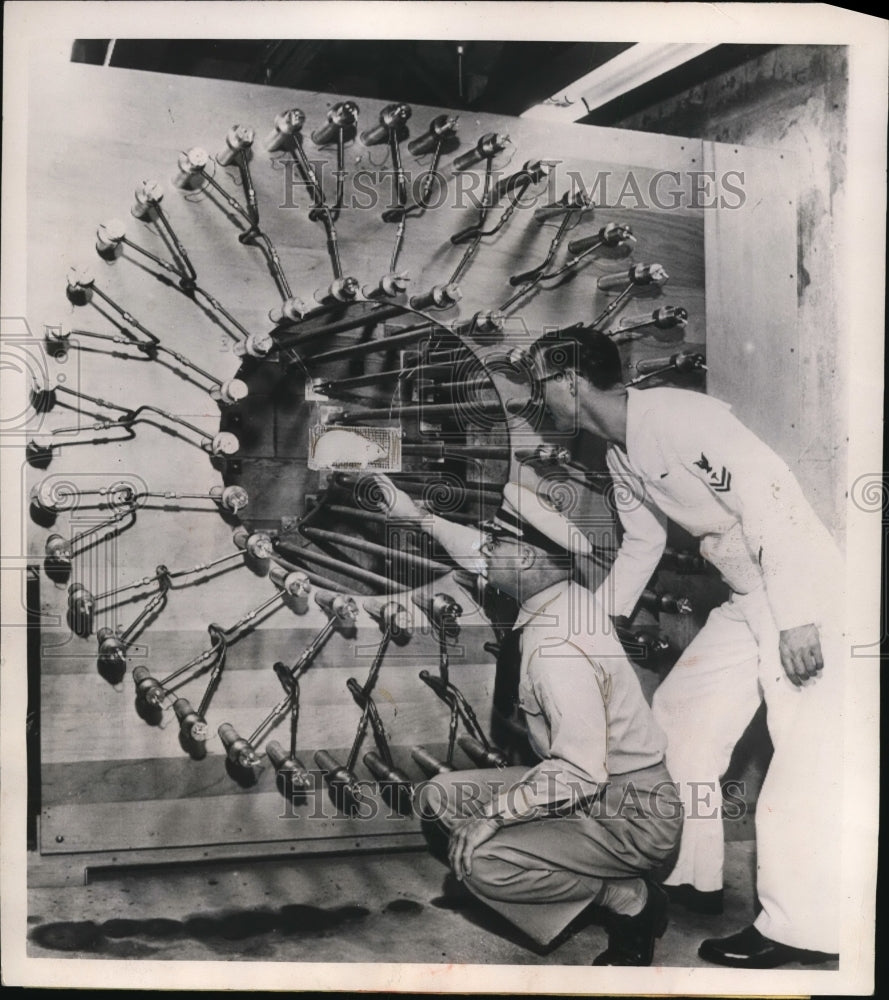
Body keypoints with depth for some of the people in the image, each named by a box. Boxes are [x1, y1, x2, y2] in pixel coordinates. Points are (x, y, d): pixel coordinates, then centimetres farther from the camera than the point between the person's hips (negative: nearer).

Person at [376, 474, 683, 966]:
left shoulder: (558, 650, -29)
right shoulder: (560, 595, -1)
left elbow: (580, 773, -31)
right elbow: (477, 555, 18)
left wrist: (494, 813, -27)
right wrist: (416, 514, 20)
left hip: (633, 815, -9)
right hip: (596, 789, 10)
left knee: (480, 860, -26)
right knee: (436, 797, 6)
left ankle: (631, 899, -3)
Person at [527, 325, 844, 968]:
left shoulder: (674, 416, -20)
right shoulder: (620, 455, 10)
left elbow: (769, 492, -25)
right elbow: (642, 543, 21)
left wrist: (796, 617, -28)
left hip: (803, 595, -10)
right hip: (746, 602, 10)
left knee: (808, 753, -8)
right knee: (680, 714, 10)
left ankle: (801, 928, 1)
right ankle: (692, 877, 22)